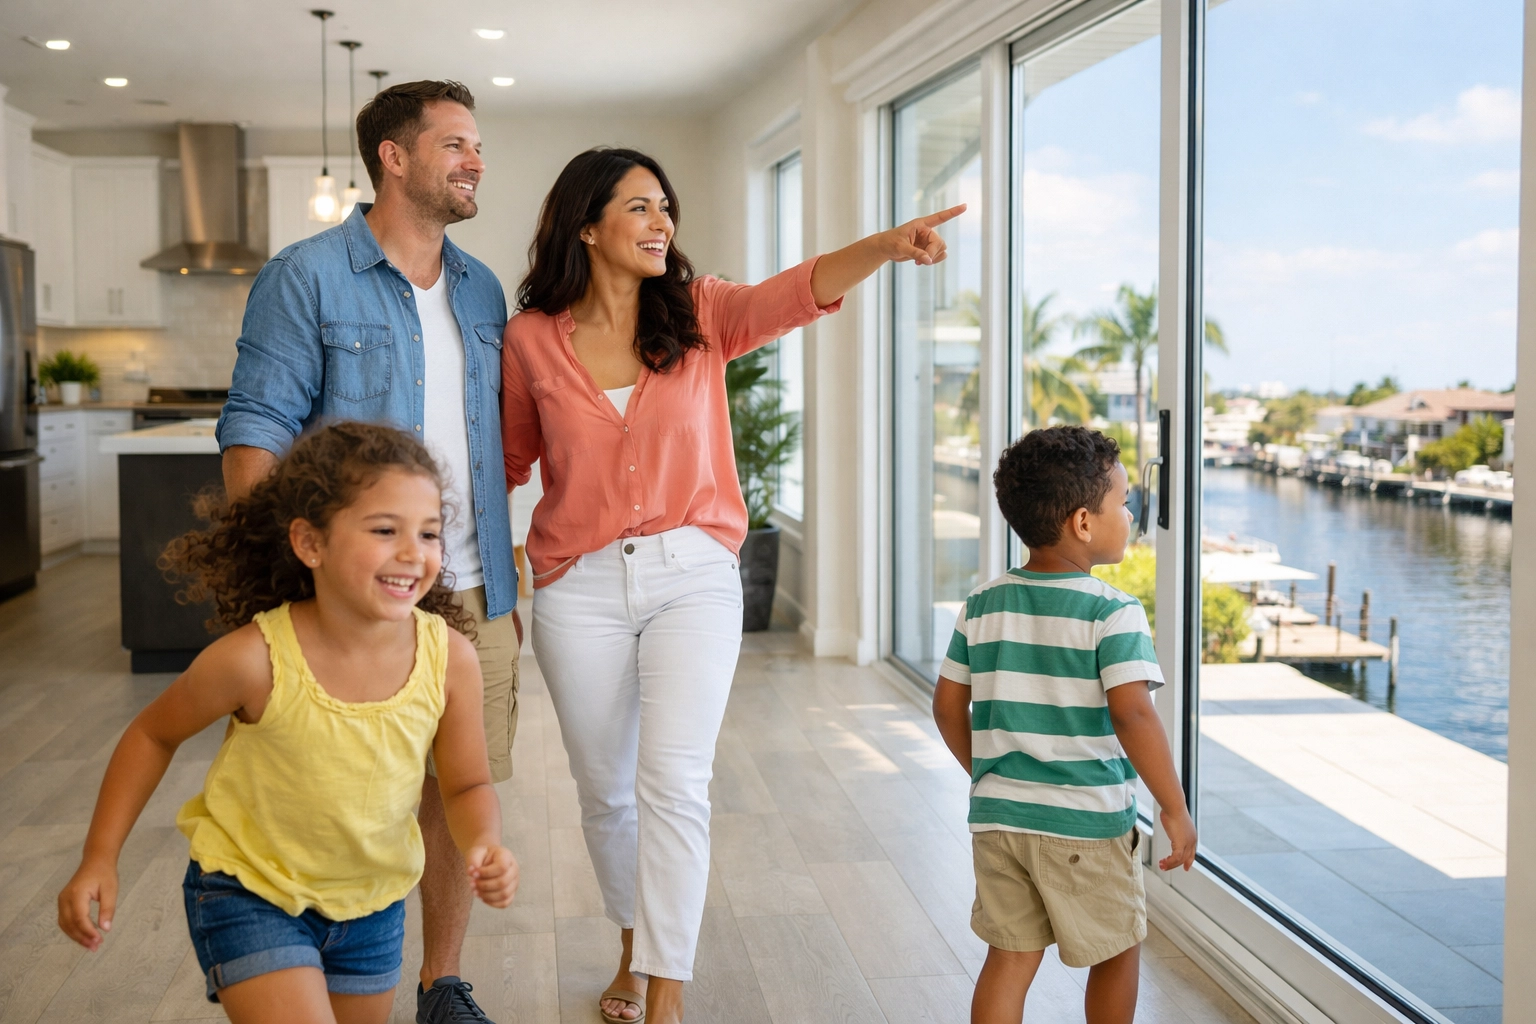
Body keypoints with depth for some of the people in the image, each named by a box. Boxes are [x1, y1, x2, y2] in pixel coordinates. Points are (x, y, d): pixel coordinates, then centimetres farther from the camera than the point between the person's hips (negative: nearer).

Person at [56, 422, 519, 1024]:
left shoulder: (450, 659, -20)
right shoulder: (257, 658, -26)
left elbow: (467, 786, -6)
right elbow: (154, 735, -8)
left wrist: (481, 845, -26)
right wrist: (100, 858, -10)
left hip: (371, 902, 4)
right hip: (250, 890, -4)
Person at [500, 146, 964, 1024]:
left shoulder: (701, 315, 0)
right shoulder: (532, 339, 1)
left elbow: (798, 292, -19)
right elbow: (510, 459, 14)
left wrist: (887, 246, -37)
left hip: (693, 576, -1)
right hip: (580, 588, 1)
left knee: (674, 780, -12)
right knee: (606, 790, 12)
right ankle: (636, 949, 36)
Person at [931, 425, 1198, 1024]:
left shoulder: (984, 605, 4)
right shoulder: (1112, 613, -13)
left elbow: (948, 706, 8)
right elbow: (1131, 715, -21)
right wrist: (1175, 809, -13)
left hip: (996, 816, 5)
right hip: (1086, 823, -5)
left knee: (1010, 958, 12)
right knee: (1116, 954, 16)